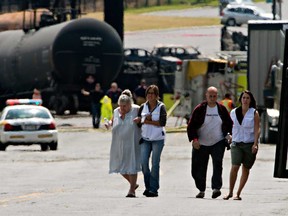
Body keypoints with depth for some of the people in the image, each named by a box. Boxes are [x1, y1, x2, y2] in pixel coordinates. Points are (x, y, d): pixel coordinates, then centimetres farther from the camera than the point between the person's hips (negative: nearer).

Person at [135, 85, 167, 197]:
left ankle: (153, 189, 2)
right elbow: (138, 121, 9)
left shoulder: (161, 107, -4)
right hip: (145, 138, 3)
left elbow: (162, 122, -14)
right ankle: (148, 186, 10)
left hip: (158, 138, -3)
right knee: (143, 162, -6)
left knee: (155, 163, -2)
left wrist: (147, 121, -14)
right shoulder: (143, 107, 8)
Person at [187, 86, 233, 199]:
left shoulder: (222, 109, 4)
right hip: (201, 144, 0)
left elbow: (229, 124, 15)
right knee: (199, 168, 4)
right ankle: (201, 190, 20)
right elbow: (191, 125, -3)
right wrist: (194, 139, -16)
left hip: (218, 143, 0)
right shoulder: (200, 109, -3)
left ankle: (216, 188, -25)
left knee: (217, 164, -19)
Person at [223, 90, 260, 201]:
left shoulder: (254, 113, 1)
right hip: (236, 143, 1)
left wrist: (255, 144, -15)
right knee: (234, 167, -14)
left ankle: (238, 193, 9)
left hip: (250, 144, -1)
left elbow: (257, 129, -5)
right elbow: (230, 127, 18)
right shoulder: (234, 112, 8)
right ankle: (230, 192, -8)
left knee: (246, 169, 2)